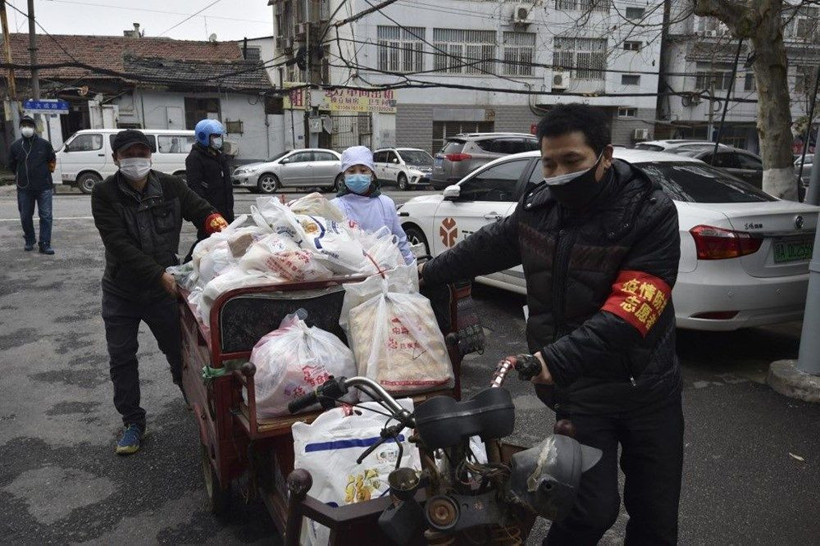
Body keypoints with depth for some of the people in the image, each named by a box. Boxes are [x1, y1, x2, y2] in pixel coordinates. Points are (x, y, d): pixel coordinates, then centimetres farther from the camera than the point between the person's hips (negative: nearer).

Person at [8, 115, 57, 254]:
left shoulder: (44, 144, 0)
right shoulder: (15, 145, 3)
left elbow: (52, 160, 13)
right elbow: (12, 165, 15)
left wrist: (47, 172, 9)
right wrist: (22, 176, 14)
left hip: (44, 187, -2)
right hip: (24, 188, 2)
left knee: (46, 216, -4)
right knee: (26, 216, 11)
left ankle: (45, 244, 0)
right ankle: (29, 241, 28)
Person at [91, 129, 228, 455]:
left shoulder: (170, 186, -5)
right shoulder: (105, 194, -12)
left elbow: (201, 211, 0)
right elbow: (120, 244, -21)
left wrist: (220, 228, -24)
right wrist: (159, 274, -30)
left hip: (164, 287, 0)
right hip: (121, 291, 0)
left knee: (178, 350, 9)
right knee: (121, 358, 8)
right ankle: (132, 421, 25)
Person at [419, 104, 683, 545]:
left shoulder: (651, 213, -18)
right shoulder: (537, 206, -5)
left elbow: (630, 311, -28)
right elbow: (488, 245, 14)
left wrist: (557, 359, -37)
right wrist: (430, 271, 26)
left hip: (649, 386, -1)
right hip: (581, 388, 1)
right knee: (592, 509, -3)